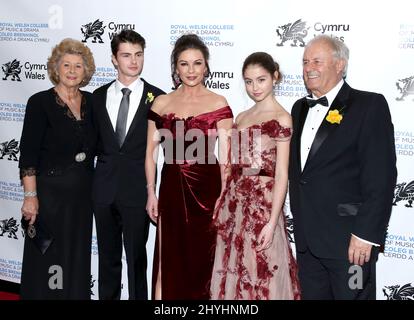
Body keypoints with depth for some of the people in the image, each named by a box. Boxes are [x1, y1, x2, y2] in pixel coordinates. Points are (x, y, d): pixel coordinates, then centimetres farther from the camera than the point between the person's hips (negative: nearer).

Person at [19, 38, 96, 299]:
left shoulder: (91, 102, 6)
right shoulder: (40, 102, -8)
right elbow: (28, 153, -11)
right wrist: (30, 196, -16)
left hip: (83, 193, 5)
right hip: (50, 192, -5)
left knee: (78, 257, 14)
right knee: (48, 259, 4)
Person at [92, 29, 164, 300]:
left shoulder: (157, 98, -4)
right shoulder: (99, 96, 6)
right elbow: (94, 140, 11)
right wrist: (91, 181, 3)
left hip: (138, 189, -3)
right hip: (104, 189, 3)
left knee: (137, 258, 6)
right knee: (108, 257, 16)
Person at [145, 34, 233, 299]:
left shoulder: (218, 104, -1)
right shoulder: (162, 104, 5)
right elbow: (150, 152, 7)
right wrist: (151, 194, 3)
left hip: (207, 188, -1)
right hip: (172, 189, 2)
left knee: (204, 261, 8)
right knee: (169, 262, 5)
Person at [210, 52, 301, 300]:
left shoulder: (281, 118, -8)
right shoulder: (241, 117, 12)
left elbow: (281, 175, -12)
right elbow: (235, 167, 13)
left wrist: (272, 222, -17)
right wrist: (223, 205, 8)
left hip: (262, 204, -6)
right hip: (235, 204, 6)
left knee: (262, 278, 3)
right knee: (233, 275, 13)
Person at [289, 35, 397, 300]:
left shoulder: (370, 105, -8)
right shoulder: (300, 108, 13)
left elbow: (381, 176, -15)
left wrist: (366, 235, -18)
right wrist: (299, 222, 13)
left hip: (349, 240, -6)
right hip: (306, 239, 6)